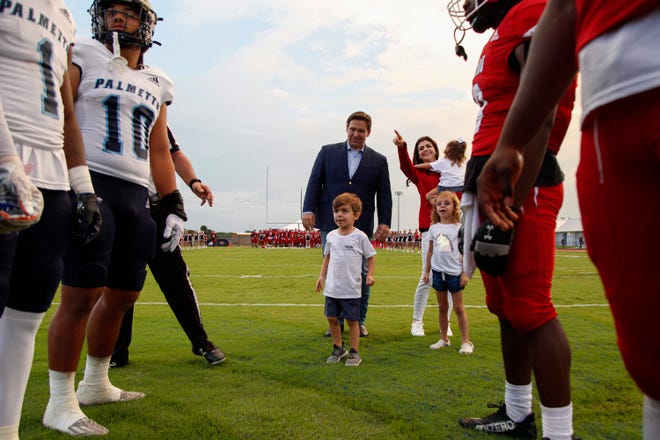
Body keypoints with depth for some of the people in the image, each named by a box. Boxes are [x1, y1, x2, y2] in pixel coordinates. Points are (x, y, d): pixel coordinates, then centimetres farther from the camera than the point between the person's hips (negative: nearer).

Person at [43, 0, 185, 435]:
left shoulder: (157, 82, 21)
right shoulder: (84, 57, 7)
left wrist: (174, 204, 15)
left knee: (122, 295, 9)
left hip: (136, 194, 6)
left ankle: (95, 384, 27)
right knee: (82, 295, -8)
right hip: (91, 183, -6)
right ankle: (60, 403, 7)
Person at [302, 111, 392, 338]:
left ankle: (359, 322, 18)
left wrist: (385, 222, -2)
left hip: (362, 227, 0)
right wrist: (308, 209, -6)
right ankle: (335, 322, 16)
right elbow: (314, 183, 5)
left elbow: (384, 195, 8)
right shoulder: (328, 152, 9)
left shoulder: (378, 160, 9)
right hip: (331, 225, 0)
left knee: (361, 275, 4)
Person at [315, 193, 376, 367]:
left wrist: (369, 274, -10)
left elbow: (371, 256, 1)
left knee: (352, 320, 6)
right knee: (332, 318, 11)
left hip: (351, 289, -4)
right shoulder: (331, 236, 4)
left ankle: (354, 352, 21)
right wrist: (322, 276, 12)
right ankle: (338, 348, 31)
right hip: (332, 288, 4)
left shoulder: (360, 236, -8)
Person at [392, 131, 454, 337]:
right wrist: (401, 147, -33)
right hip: (430, 228, -3)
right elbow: (406, 166, -14)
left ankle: (445, 322, 20)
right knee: (427, 276, -5)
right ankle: (417, 322, 11)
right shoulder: (419, 173, 7)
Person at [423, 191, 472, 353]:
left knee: (458, 307, 1)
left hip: (455, 272, -4)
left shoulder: (459, 227, -5)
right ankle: (444, 339, 24)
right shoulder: (434, 228, 6)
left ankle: (466, 342, 9)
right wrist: (427, 270, 10)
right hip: (438, 271, 4)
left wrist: (464, 273, -8)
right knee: (442, 307, 13)